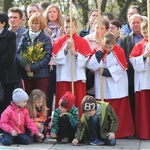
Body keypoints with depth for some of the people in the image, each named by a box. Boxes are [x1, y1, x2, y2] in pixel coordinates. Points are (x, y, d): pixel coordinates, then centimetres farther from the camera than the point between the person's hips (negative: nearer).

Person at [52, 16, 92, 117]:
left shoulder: (82, 42, 3)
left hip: (78, 77, -1)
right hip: (63, 77, 1)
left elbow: (87, 60, -4)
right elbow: (56, 58, -4)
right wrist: (65, 49, -15)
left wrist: (76, 54, -17)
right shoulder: (59, 42, 5)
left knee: (79, 103, 0)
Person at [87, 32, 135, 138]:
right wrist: (98, 54, -20)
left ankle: (121, 132, 10)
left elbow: (121, 67, -12)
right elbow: (90, 65, -9)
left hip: (117, 87, -2)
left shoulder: (119, 52, -7)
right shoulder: (98, 51, 0)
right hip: (102, 88, 2)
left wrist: (106, 71, -14)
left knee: (118, 111, 3)